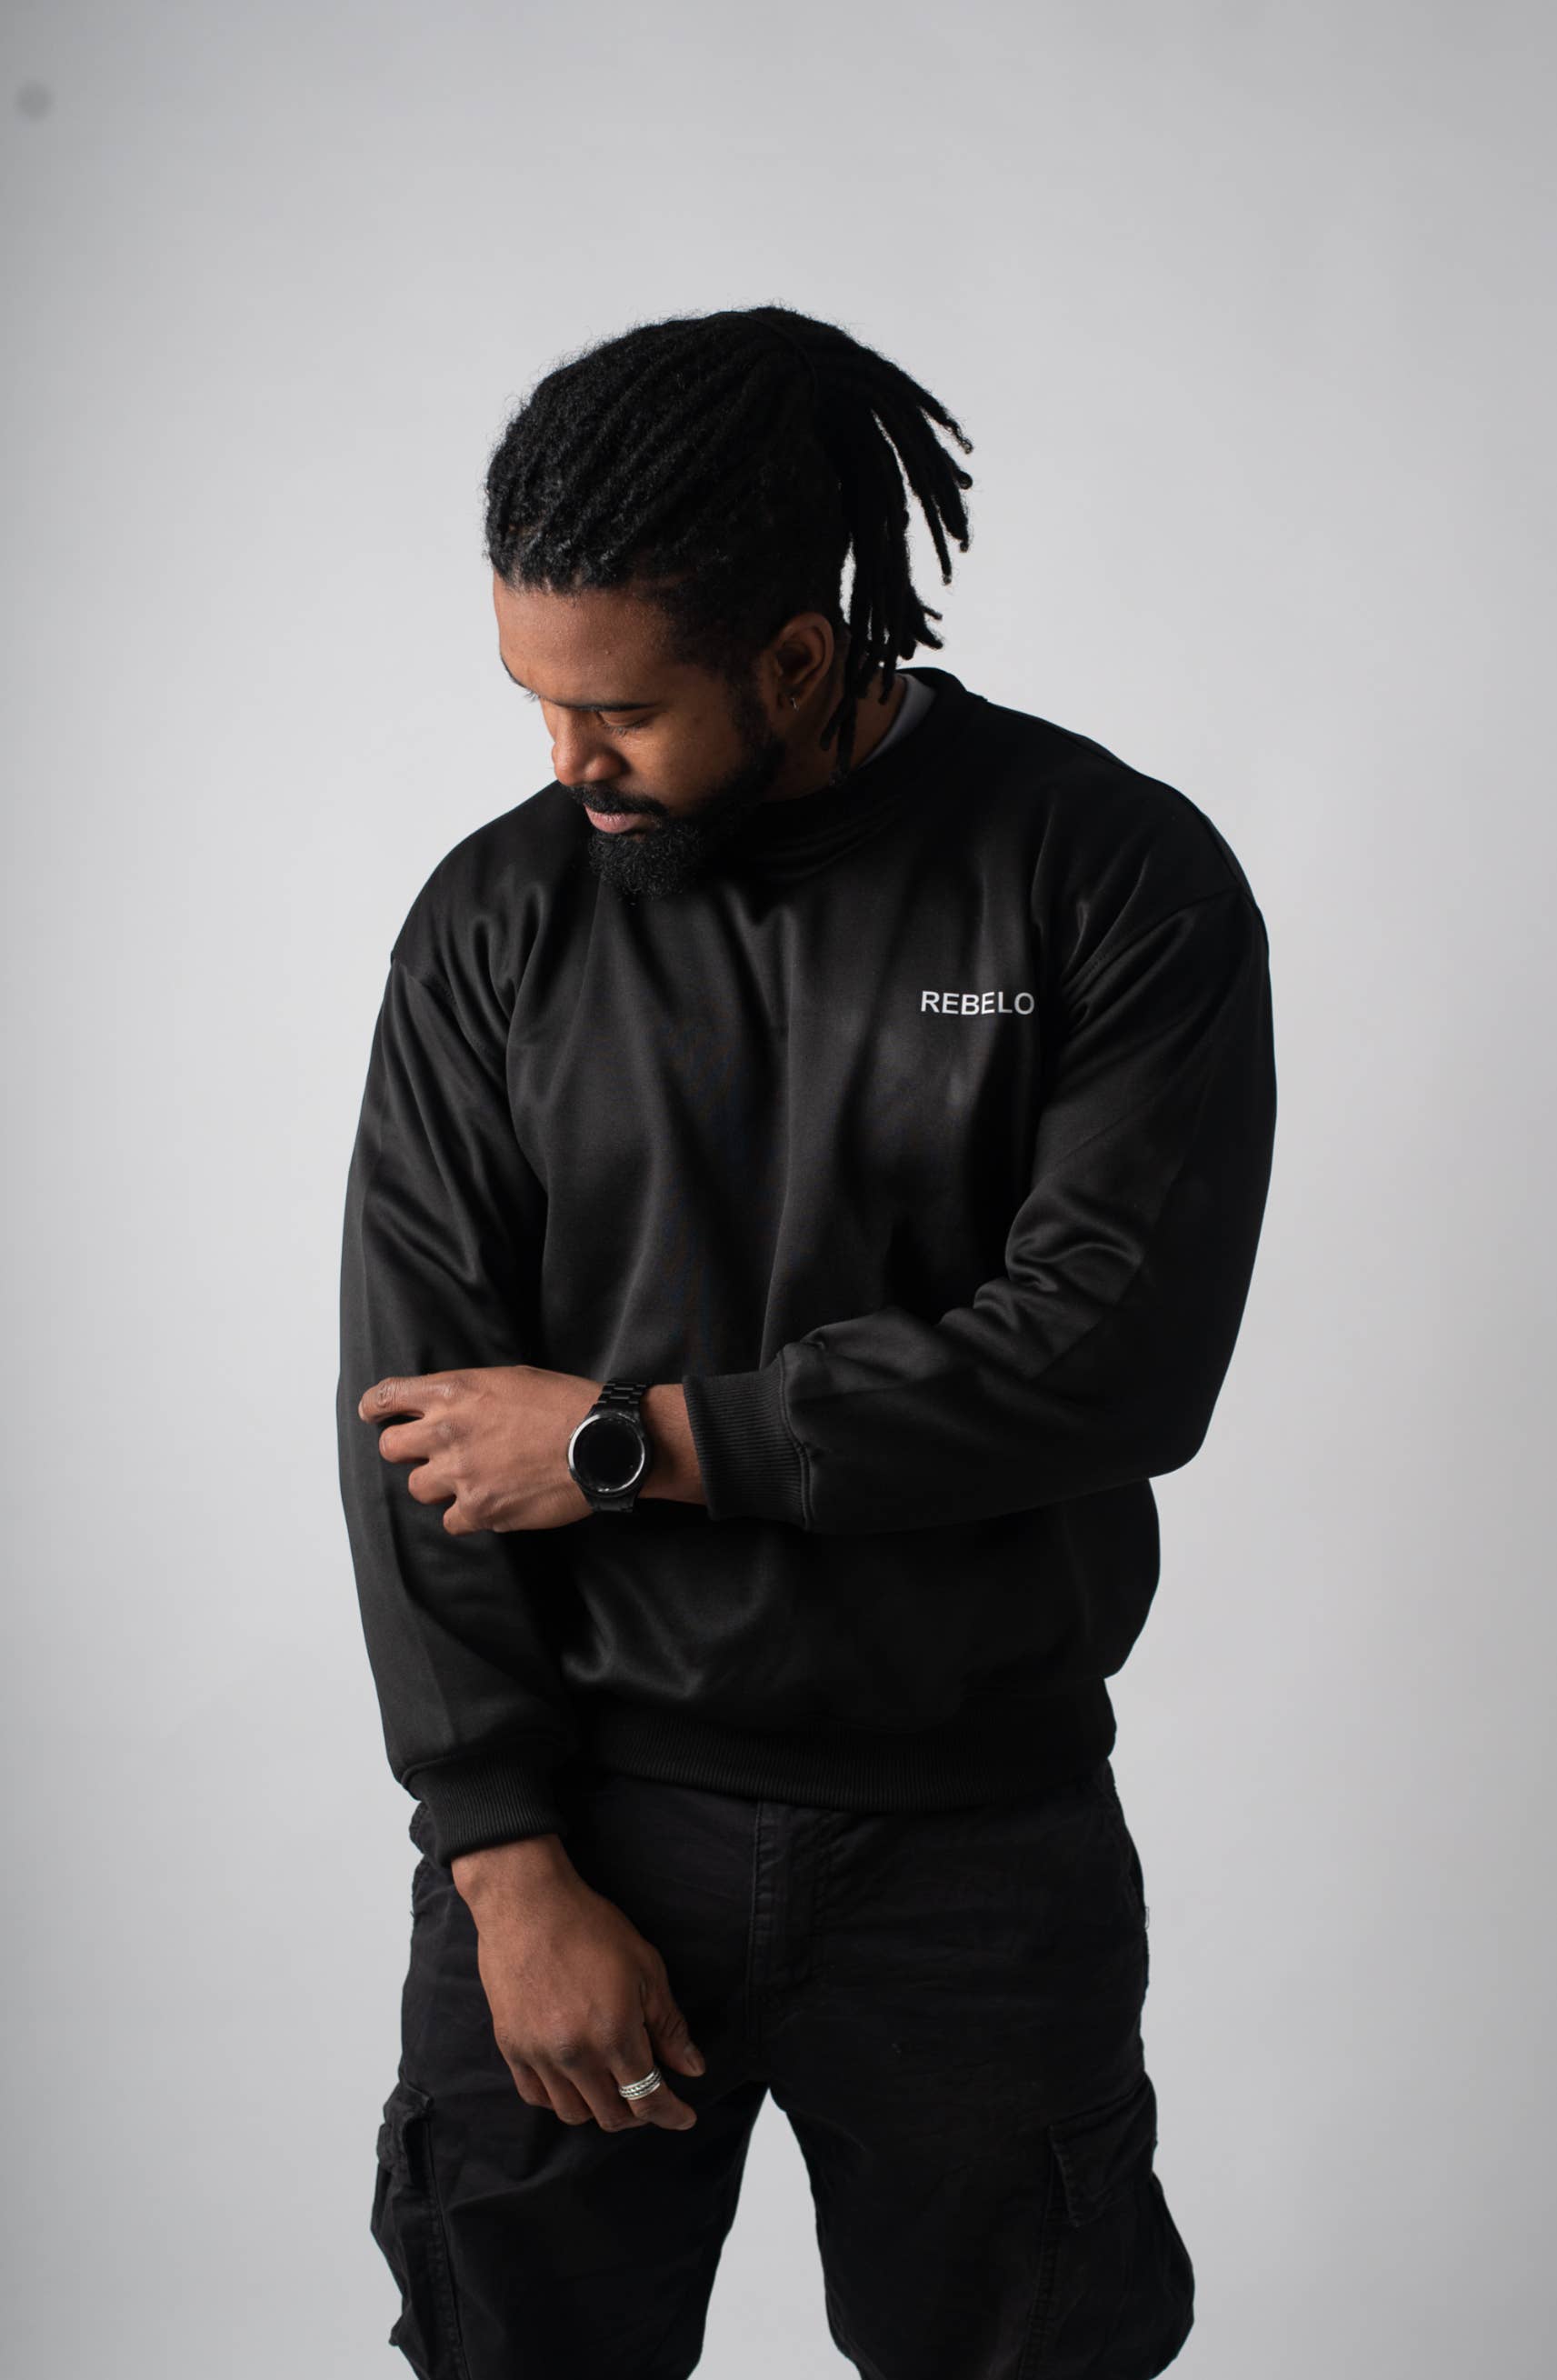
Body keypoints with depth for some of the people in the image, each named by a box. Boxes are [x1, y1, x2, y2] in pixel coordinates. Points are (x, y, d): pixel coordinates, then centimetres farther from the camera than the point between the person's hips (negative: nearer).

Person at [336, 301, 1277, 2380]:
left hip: (981, 1848, -1)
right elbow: (413, 1411, -3)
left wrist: (633, 1438, -14)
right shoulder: (498, 922, -2)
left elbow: (1113, 1358, -17)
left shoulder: (1121, 882, -8)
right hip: (584, 1808, 2)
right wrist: (510, 1867, -9)